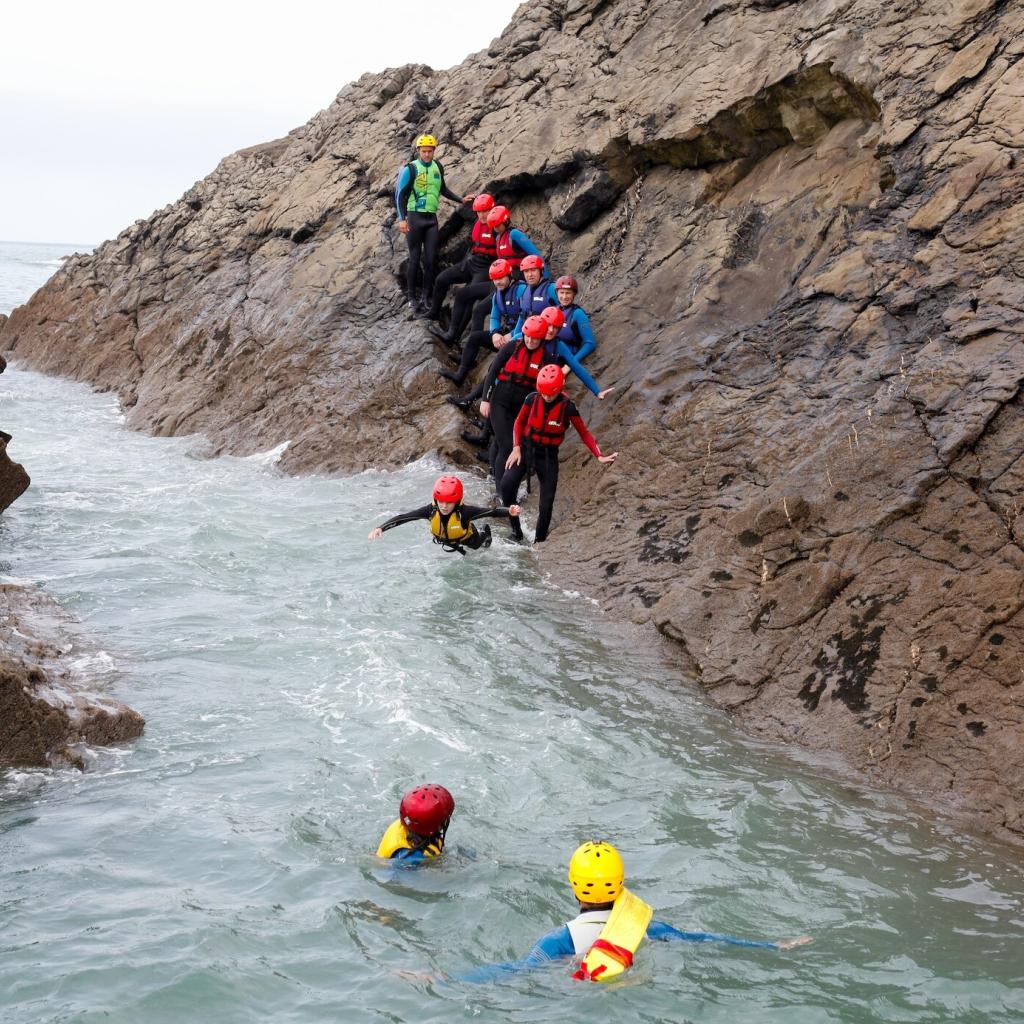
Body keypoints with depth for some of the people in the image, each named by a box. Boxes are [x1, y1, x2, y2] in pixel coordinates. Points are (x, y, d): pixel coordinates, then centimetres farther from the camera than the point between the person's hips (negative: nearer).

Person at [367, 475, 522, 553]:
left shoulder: (464, 512, -43)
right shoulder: (431, 511, -36)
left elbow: (493, 512, -50)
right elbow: (401, 518, -38)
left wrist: (510, 513, -68)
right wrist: (380, 528, -50)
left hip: (468, 543, -3)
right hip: (443, 543, 3)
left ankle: (485, 534, 53)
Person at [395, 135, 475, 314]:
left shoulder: (437, 167, 8)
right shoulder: (410, 169, -8)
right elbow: (400, 194, -9)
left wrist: (461, 199, 20)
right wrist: (402, 218, -17)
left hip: (431, 218, 4)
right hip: (414, 217, -4)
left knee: (431, 258, -1)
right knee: (415, 257, -3)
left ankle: (427, 297, 4)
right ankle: (412, 298, 4)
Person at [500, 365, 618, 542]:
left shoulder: (567, 407, -16)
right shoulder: (532, 399, -11)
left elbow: (584, 433, -8)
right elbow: (519, 423, 4)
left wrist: (599, 456, -18)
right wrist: (516, 448, -7)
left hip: (548, 456, -1)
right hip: (526, 449, 1)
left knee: (546, 504, -2)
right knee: (507, 485, -24)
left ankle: (539, 542, 16)